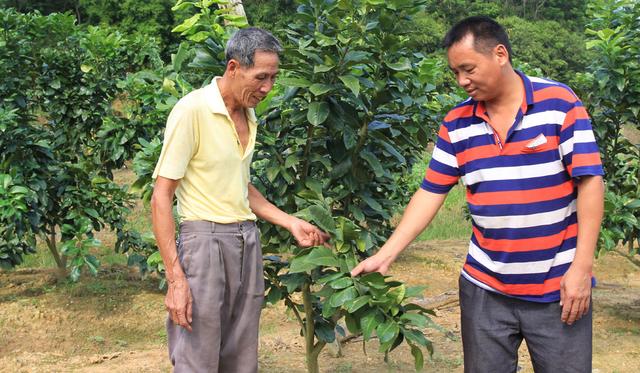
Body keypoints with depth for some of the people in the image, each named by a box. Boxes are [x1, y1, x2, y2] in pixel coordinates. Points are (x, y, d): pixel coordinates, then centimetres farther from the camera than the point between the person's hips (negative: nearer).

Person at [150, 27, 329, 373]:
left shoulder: (248, 115, 10)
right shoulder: (192, 110, -13)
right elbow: (161, 198, -14)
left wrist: (291, 223, 15)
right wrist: (175, 279, -19)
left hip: (247, 242, 7)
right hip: (207, 241, -7)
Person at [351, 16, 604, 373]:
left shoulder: (559, 103, -8)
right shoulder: (457, 124, 2)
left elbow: (589, 182, -10)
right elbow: (431, 193, 5)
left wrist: (582, 267, -14)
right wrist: (385, 255, -2)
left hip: (558, 287, -3)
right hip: (485, 288, 3)